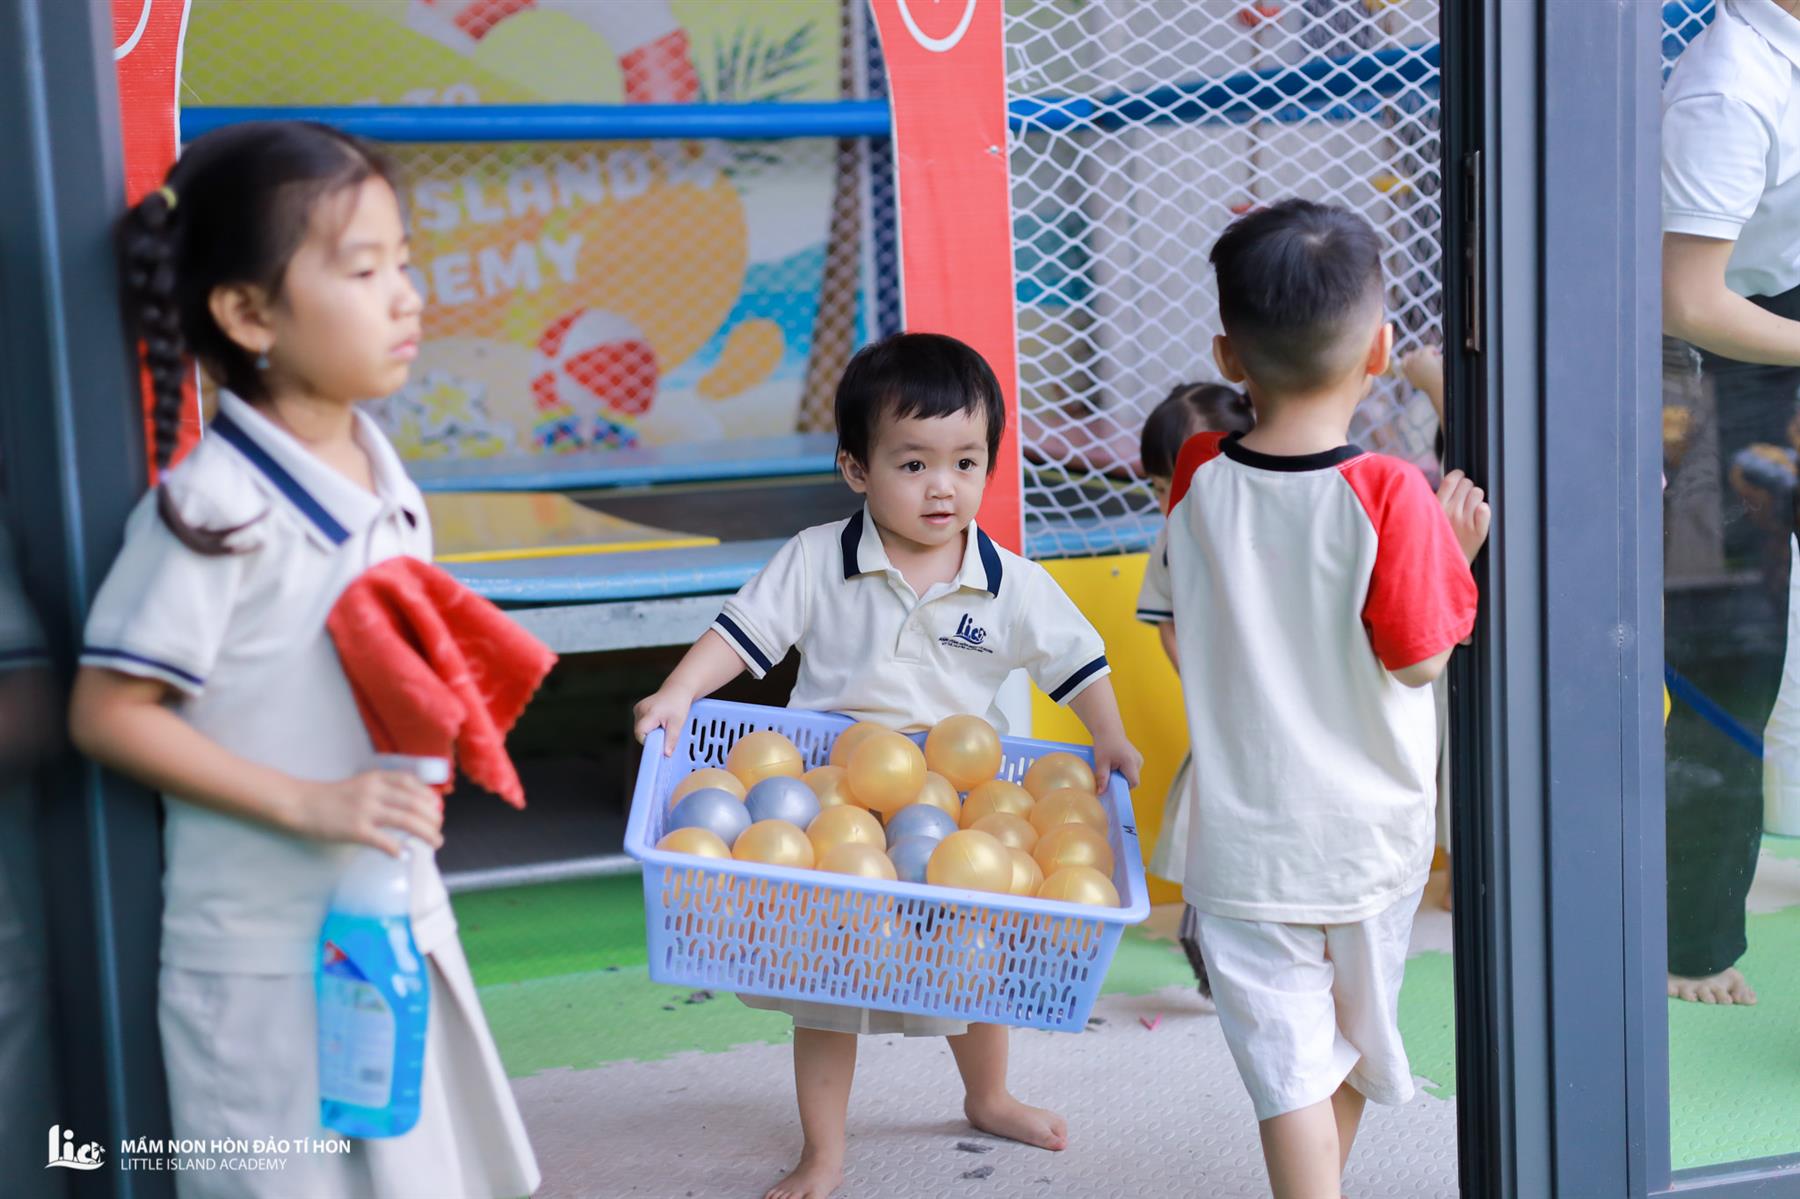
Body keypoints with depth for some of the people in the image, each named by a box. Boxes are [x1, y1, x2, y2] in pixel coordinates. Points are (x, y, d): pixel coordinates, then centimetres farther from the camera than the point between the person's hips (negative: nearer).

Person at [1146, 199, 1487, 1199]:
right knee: (1357, 1036, 24)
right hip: (1369, 835, 0)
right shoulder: (1388, 494, -19)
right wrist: (1454, 554, 0)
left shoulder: (1198, 481, -9)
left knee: (1289, 1066, 4)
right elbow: (1418, 661, -14)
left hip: (1243, 842, 0)